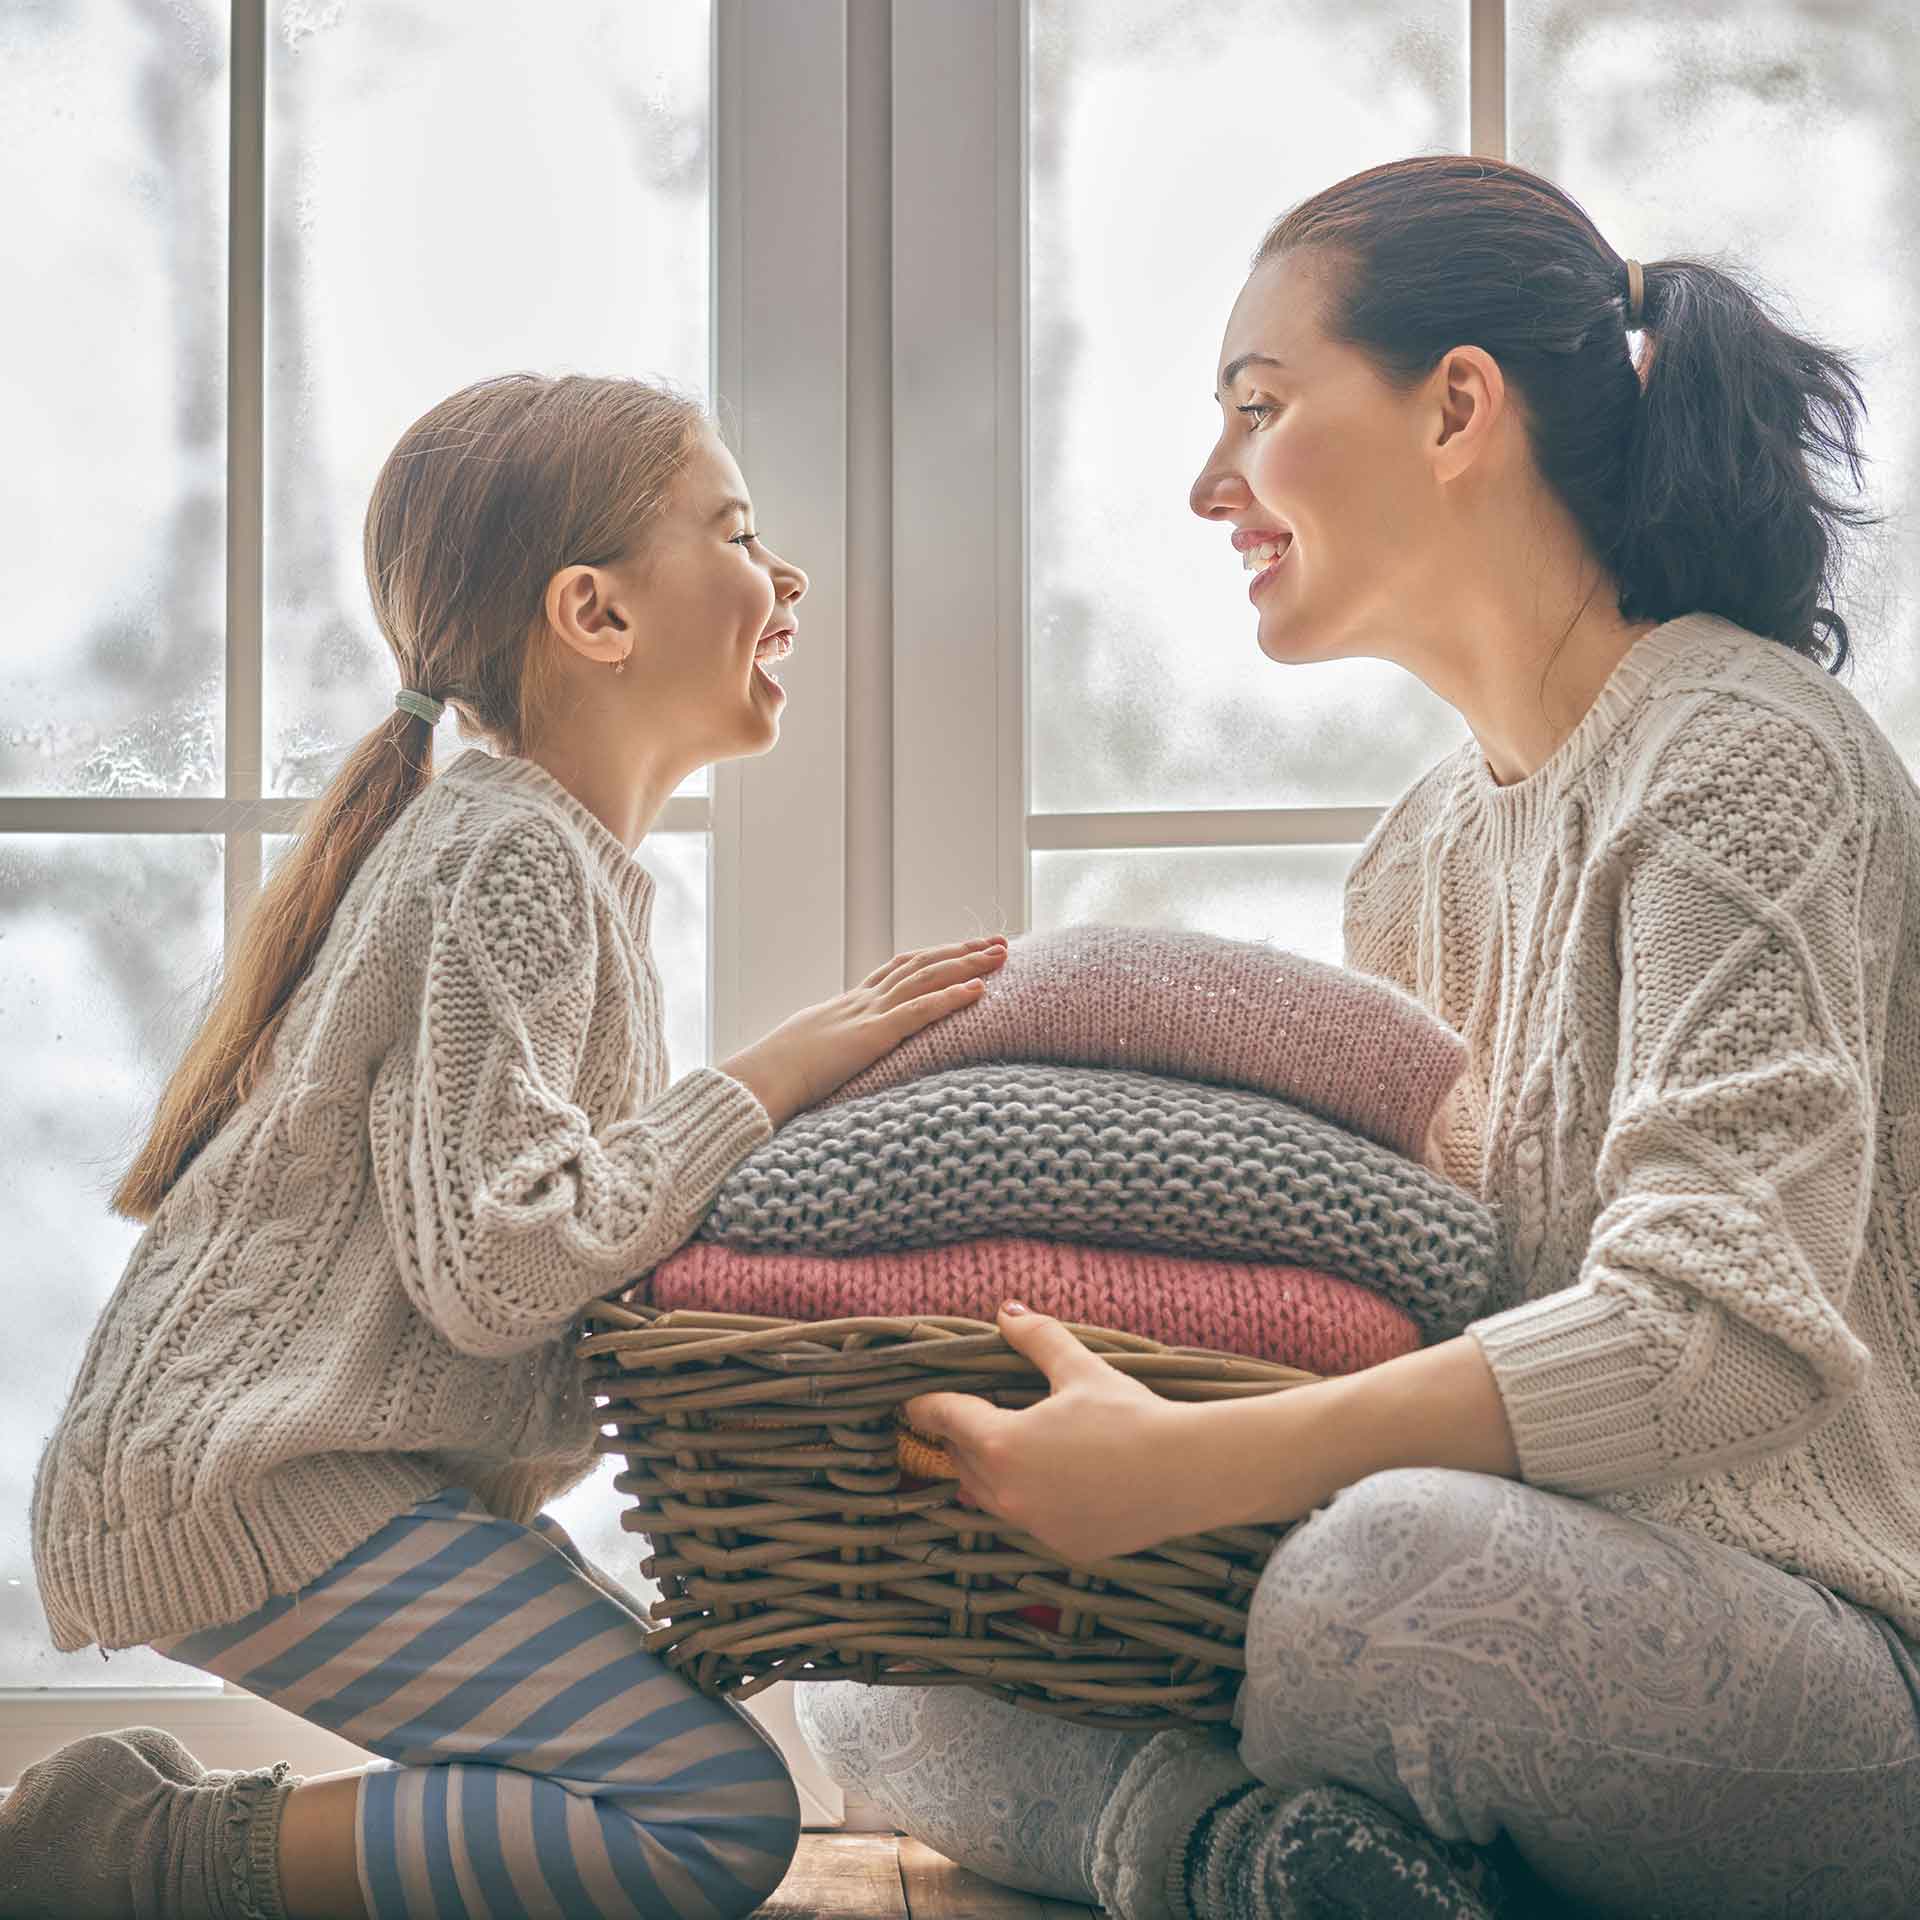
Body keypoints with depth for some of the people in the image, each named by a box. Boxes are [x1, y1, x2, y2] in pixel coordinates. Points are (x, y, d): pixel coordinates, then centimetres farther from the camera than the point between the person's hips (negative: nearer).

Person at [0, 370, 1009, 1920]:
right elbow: (495, 1264, -23)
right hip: (252, 1485, -10)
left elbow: (582, 1185, 14)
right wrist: (772, 1079, -15)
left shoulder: (526, 841, 17)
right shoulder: (518, 860, -15)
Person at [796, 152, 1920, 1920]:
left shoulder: (1745, 756, -13)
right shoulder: (1428, 849, 14)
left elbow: (1717, 1322, -26)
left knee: (1402, 1563, -41)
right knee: (867, 1684, 1)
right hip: (1552, 1594, 8)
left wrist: (1185, 1466, -31)